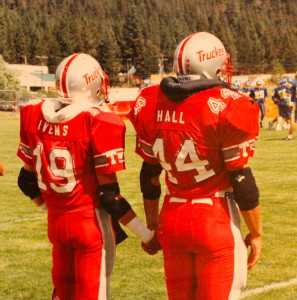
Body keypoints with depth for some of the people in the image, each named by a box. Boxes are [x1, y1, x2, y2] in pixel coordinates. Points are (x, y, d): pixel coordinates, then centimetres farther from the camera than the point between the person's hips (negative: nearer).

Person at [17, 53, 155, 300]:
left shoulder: (36, 115, 0)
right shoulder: (99, 121, -17)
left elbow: (27, 181, 9)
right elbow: (109, 194, -16)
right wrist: (147, 234, -6)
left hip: (56, 222, 5)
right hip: (92, 223, -5)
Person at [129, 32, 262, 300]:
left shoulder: (154, 105, 1)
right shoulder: (225, 107, -15)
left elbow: (149, 175, 9)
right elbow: (241, 180, -11)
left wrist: (152, 224, 21)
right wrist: (256, 232, 0)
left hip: (172, 221, 5)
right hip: (215, 222, -5)